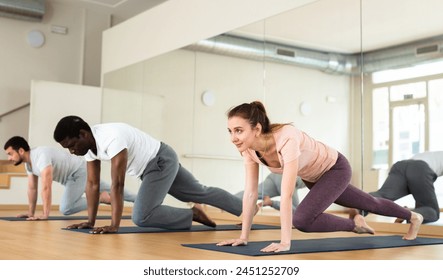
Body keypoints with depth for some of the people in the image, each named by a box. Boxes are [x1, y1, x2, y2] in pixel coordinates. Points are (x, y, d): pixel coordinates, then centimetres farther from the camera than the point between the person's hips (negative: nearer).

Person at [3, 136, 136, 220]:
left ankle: (103, 198, -10)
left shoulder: (41, 156, -31)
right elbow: (32, 188, 9)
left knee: (66, 208, -24)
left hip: (79, 172, -10)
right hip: (72, 176, 10)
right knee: (113, 191, 18)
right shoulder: (28, 161, 1)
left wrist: (45, 214, -36)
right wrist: (30, 212, 8)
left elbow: (46, 187, -36)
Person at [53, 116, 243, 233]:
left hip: (162, 161, -9)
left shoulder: (111, 138, -34)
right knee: (200, 193, 21)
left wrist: (114, 225, -35)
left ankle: (193, 215, 0)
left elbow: (117, 184, -36)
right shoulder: (89, 143, -6)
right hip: (151, 167, 9)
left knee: (141, 217, -19)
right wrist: (90, 221, -4)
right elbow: (92, 184, -2)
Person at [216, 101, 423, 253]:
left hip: (335, 169, -6)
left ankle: (355, 224, 3)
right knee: (370, 204, 27)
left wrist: (285, 242, -46)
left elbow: (286, 196, -46)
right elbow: (250, 193, -17)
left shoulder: (287, 139, -43)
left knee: (302, 220, -24)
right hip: (312, 177, 6)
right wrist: (243, 236, -18)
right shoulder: (249, 148, -22)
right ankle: (412, 217, 55)